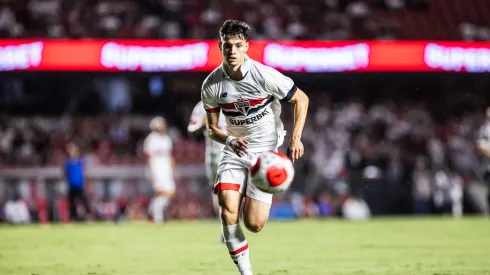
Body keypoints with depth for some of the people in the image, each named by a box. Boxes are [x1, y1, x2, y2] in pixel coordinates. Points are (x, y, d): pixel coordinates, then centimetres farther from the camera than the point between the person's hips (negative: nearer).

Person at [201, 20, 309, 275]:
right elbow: (212, 129, 2)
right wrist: (230, 140, -20)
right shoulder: (211, 85, -8)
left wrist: (296, 137, -14)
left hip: (265, 150, -2)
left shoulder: (264, 75, -17)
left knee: (253, 224, -10)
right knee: (227, 212, -20)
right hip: (234, 150, 2)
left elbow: (301, 99, -4)